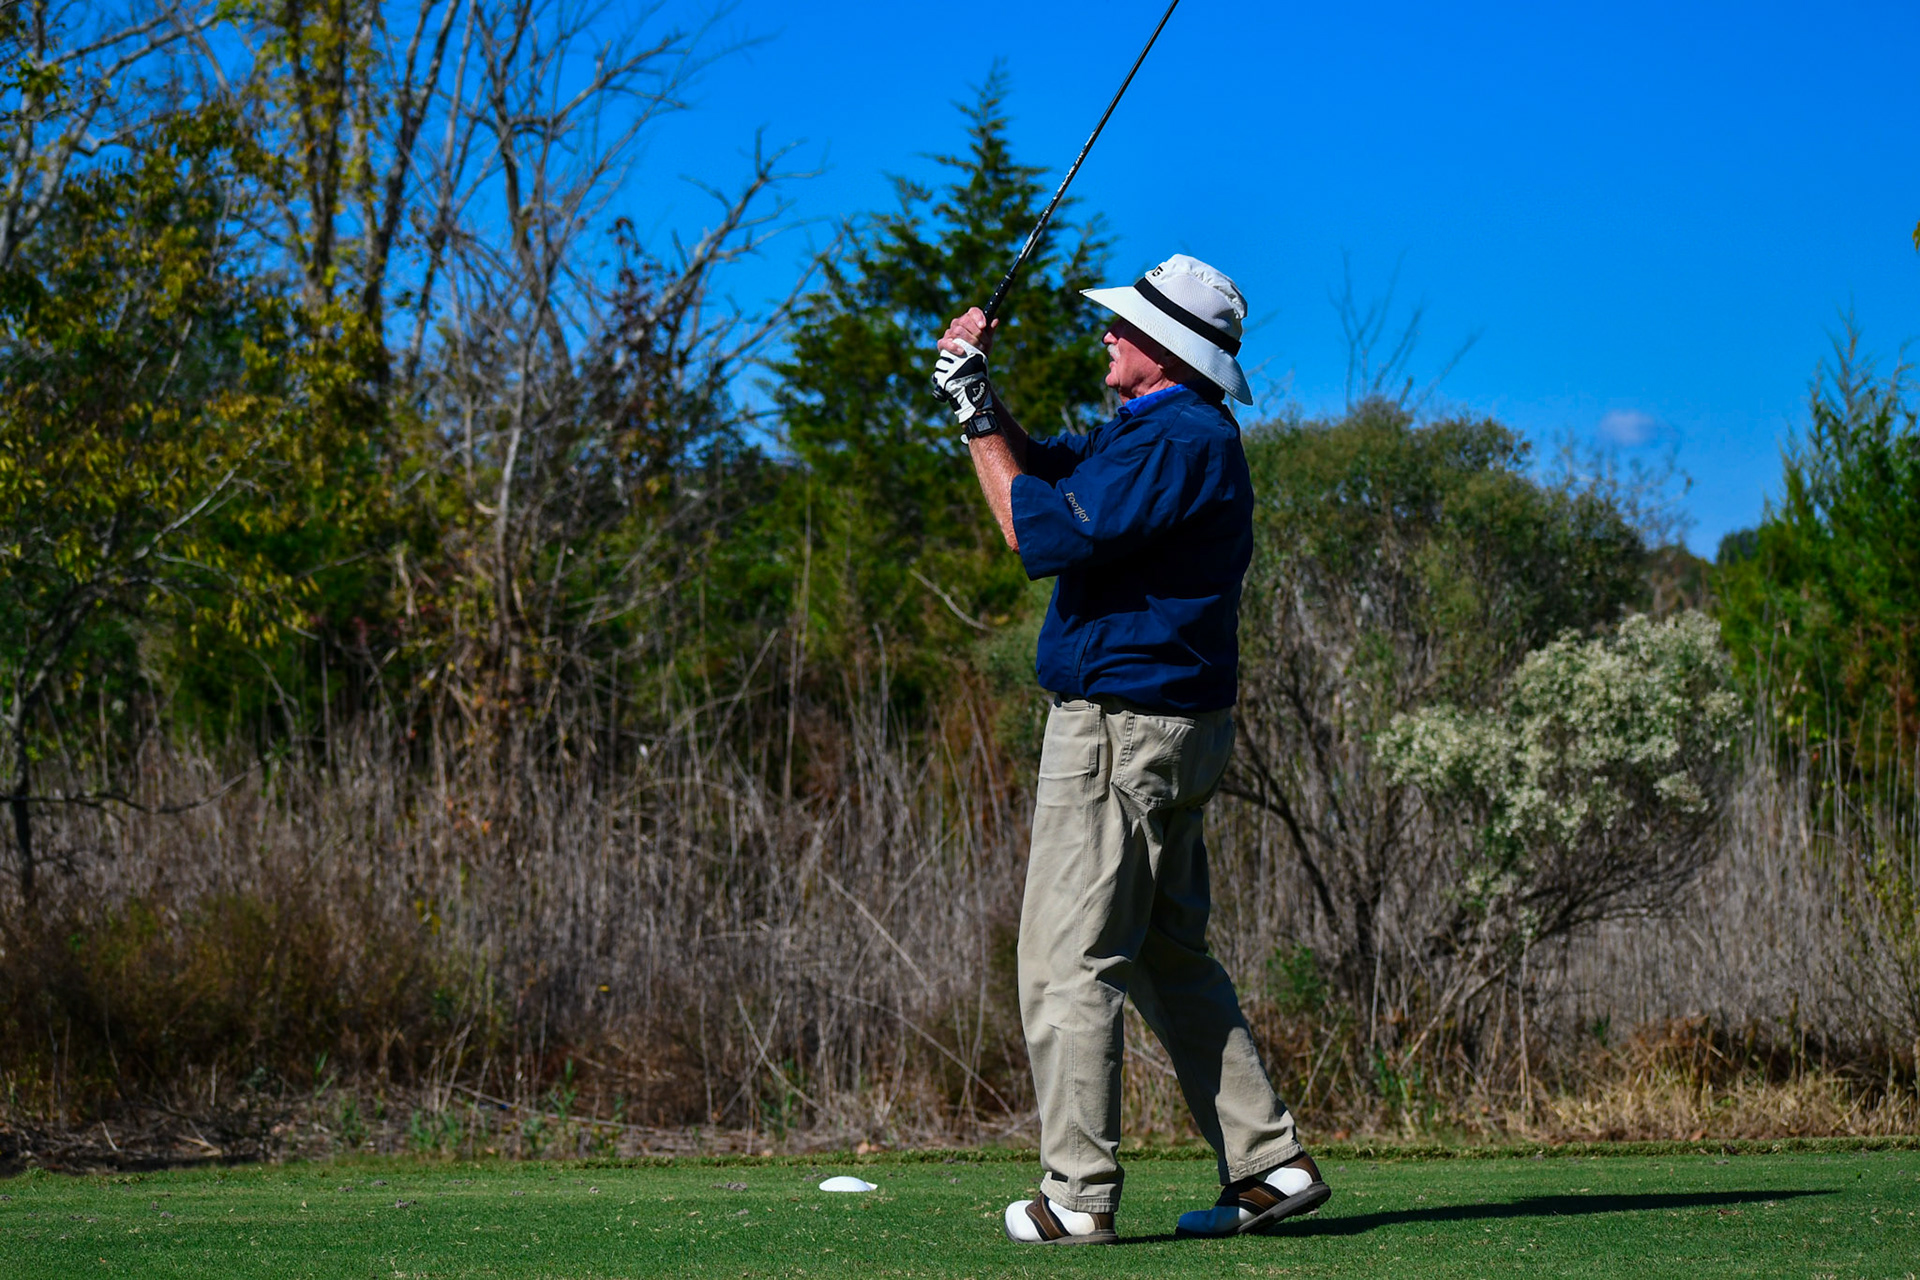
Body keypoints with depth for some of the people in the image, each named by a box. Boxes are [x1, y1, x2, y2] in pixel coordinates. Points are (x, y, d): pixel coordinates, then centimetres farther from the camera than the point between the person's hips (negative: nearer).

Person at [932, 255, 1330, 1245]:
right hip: (1170, 727, 11)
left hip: (1122, 730, -11)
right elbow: (1043, 467, 24)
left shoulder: (1183, 441, -17)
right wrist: (978, 393, 7)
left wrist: (978, 418, -11)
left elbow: (1044, 534, -21)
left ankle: (1078, 1197, -5)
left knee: (1067, 968, -7)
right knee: (1170, 959, 14)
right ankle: (1270, 1165, 13)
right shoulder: (1161, 432, 16)